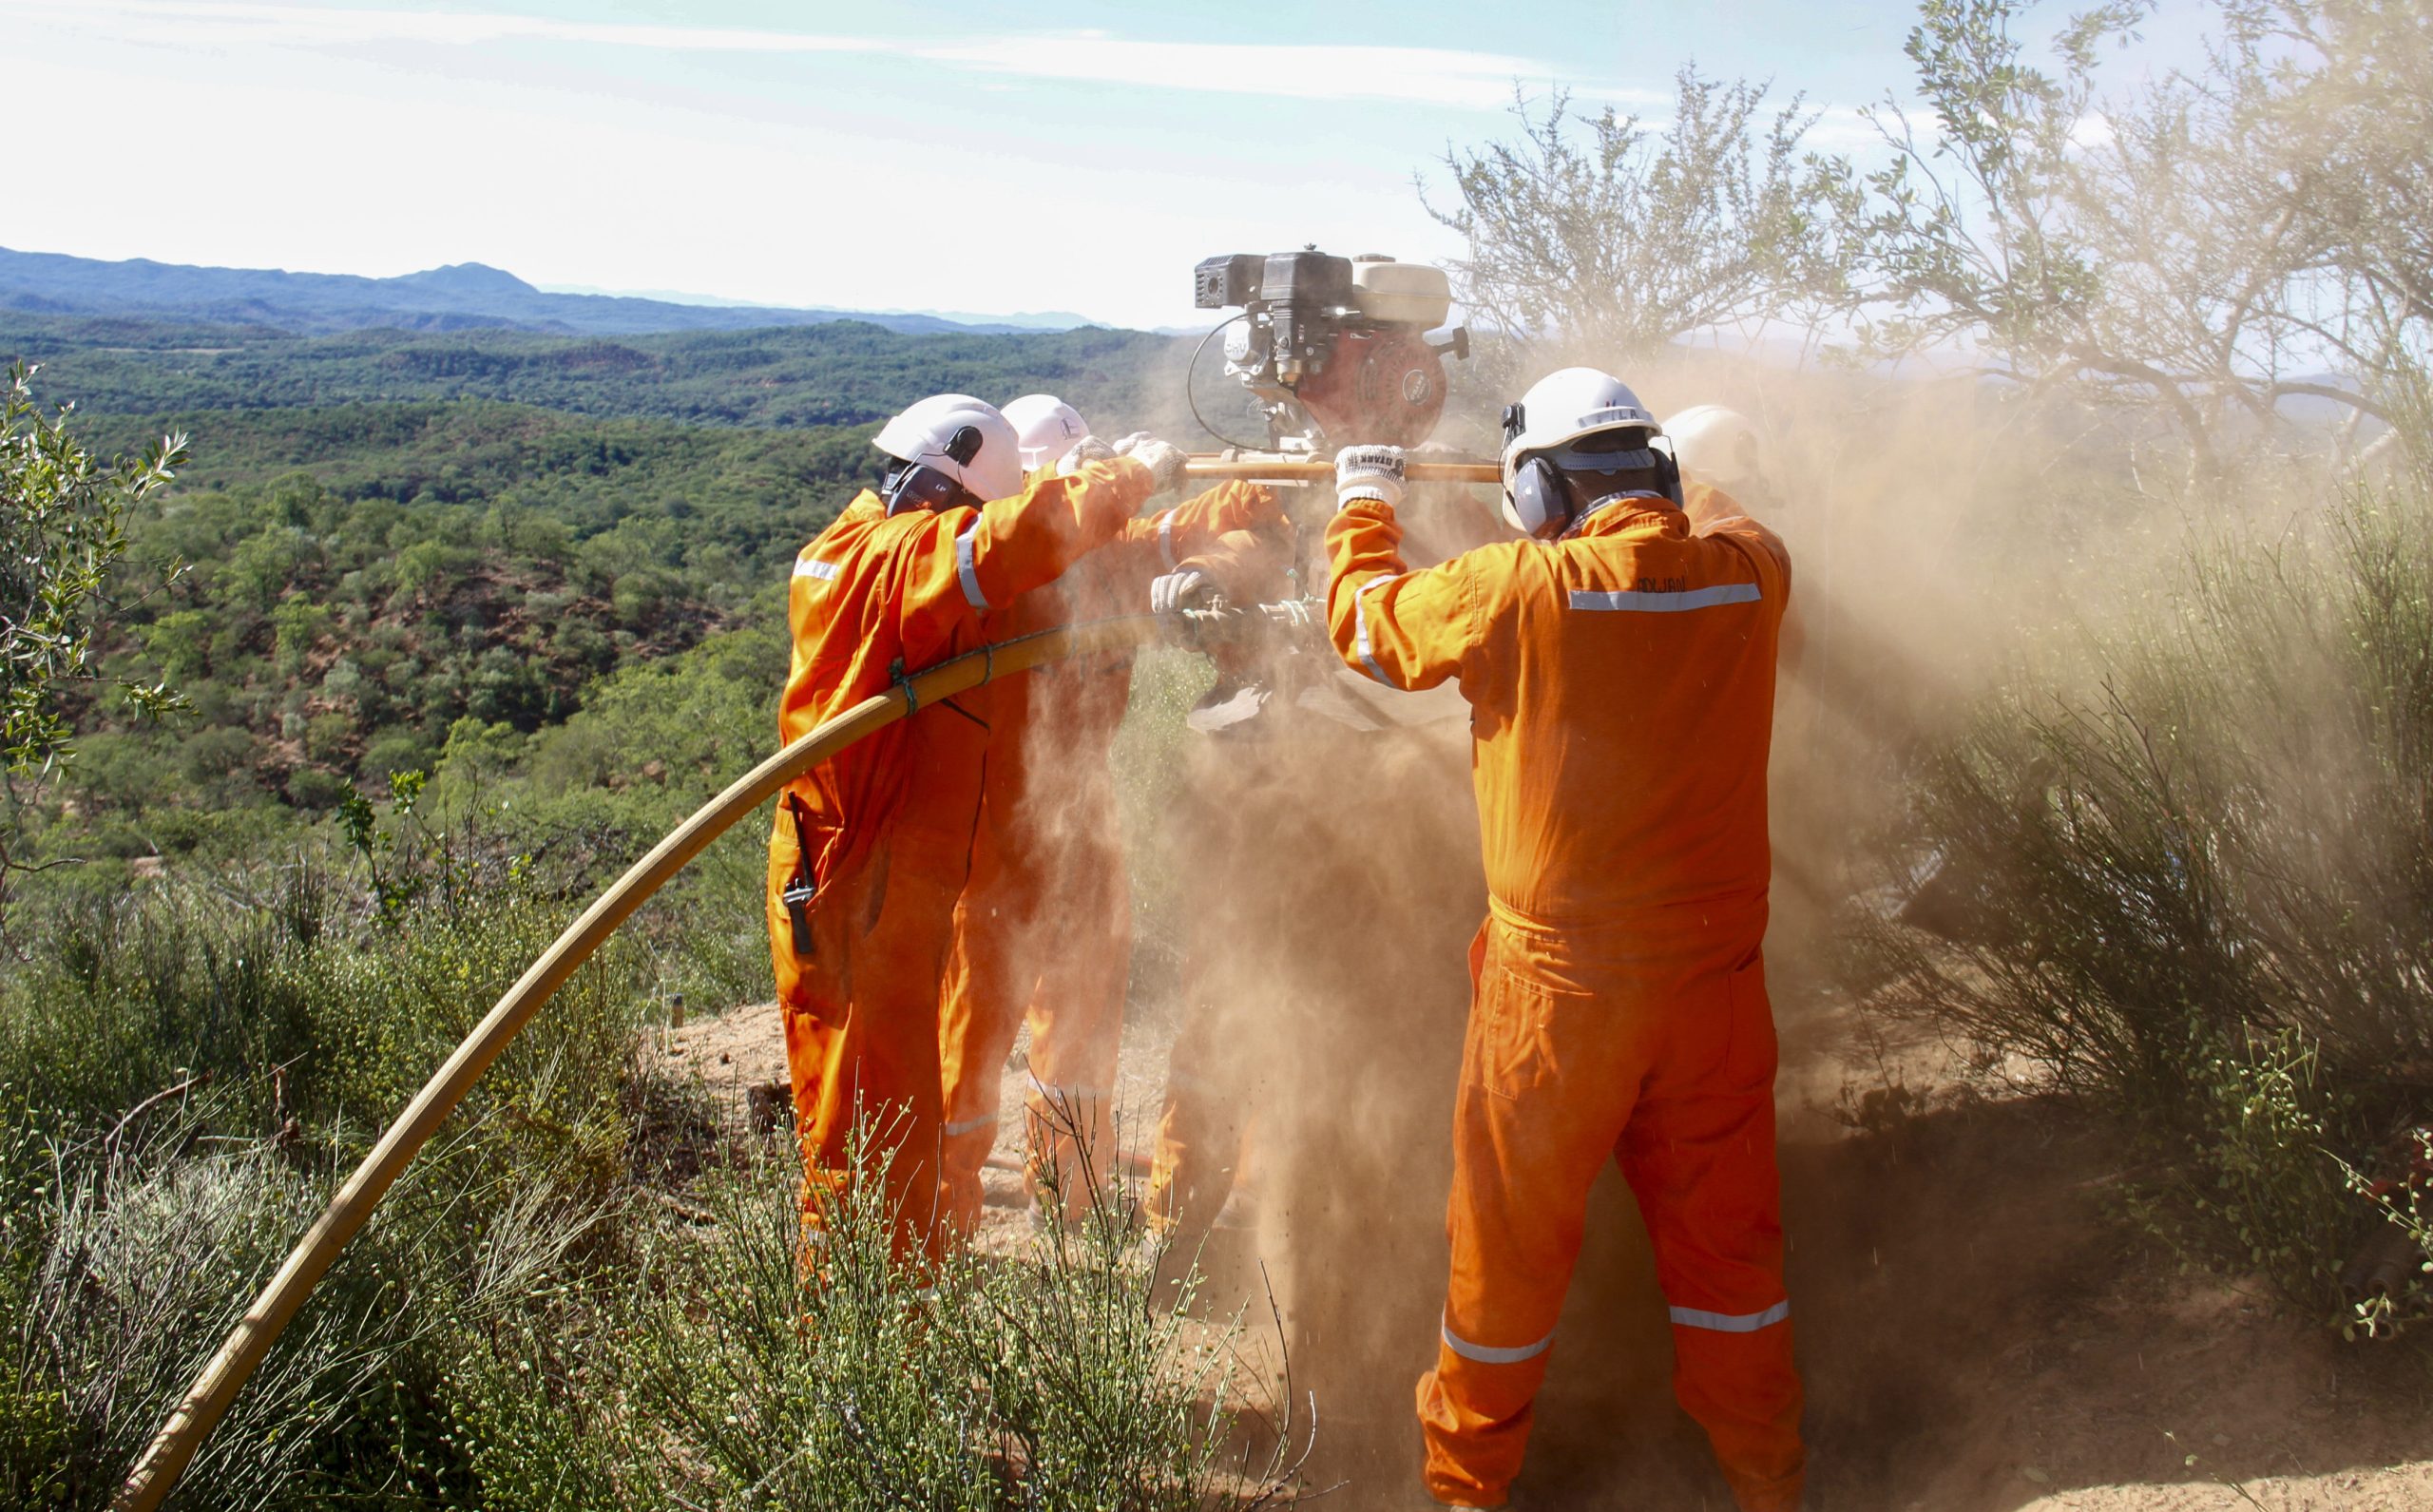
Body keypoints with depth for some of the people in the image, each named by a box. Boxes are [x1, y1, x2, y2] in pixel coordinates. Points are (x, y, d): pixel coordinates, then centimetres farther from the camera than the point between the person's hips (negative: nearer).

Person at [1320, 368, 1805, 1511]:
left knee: (1511, 1242, 13)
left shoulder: (1524, 589, -16)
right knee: (1724, 1232, 19)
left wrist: (1363, 501, 18)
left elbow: (1365, 621, 0)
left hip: (1561, 986, -3)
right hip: (1716, 977, 4)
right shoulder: (1748, 572, -5)